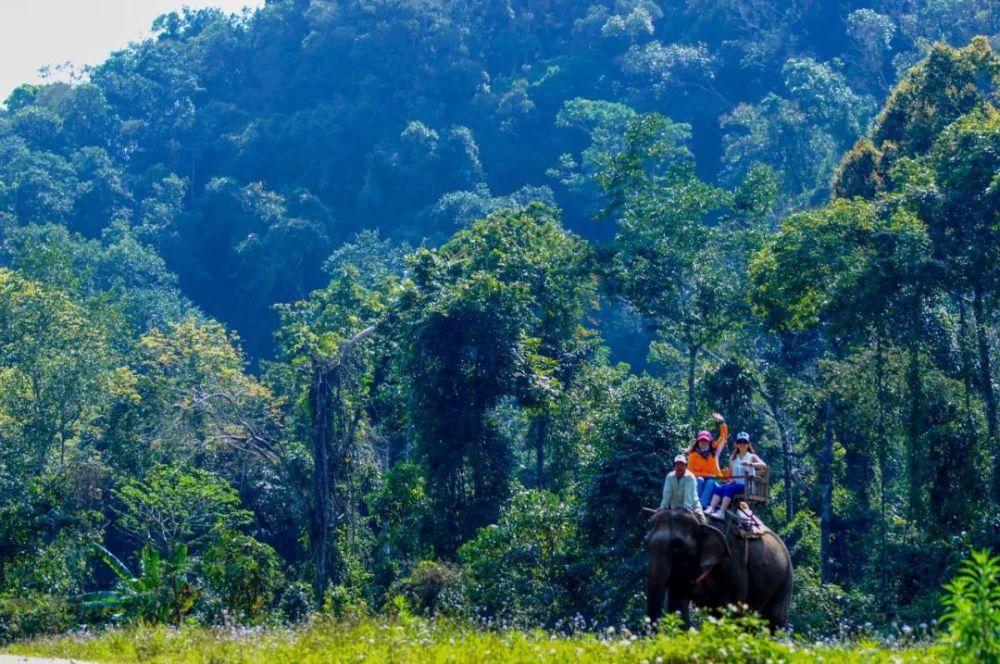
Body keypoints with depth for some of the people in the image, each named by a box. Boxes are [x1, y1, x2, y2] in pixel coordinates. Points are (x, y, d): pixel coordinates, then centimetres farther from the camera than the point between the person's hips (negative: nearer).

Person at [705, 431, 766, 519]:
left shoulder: (752, 457, 7)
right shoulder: (733, 459, 21)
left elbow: (763, 465, -11)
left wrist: (750, 464, -27)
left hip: (747, 485, -5)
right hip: (735, 483, 5)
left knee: (729, 489, -33)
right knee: (719, 488, -25)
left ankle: (721, 512, -43)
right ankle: (711, 509, -41)